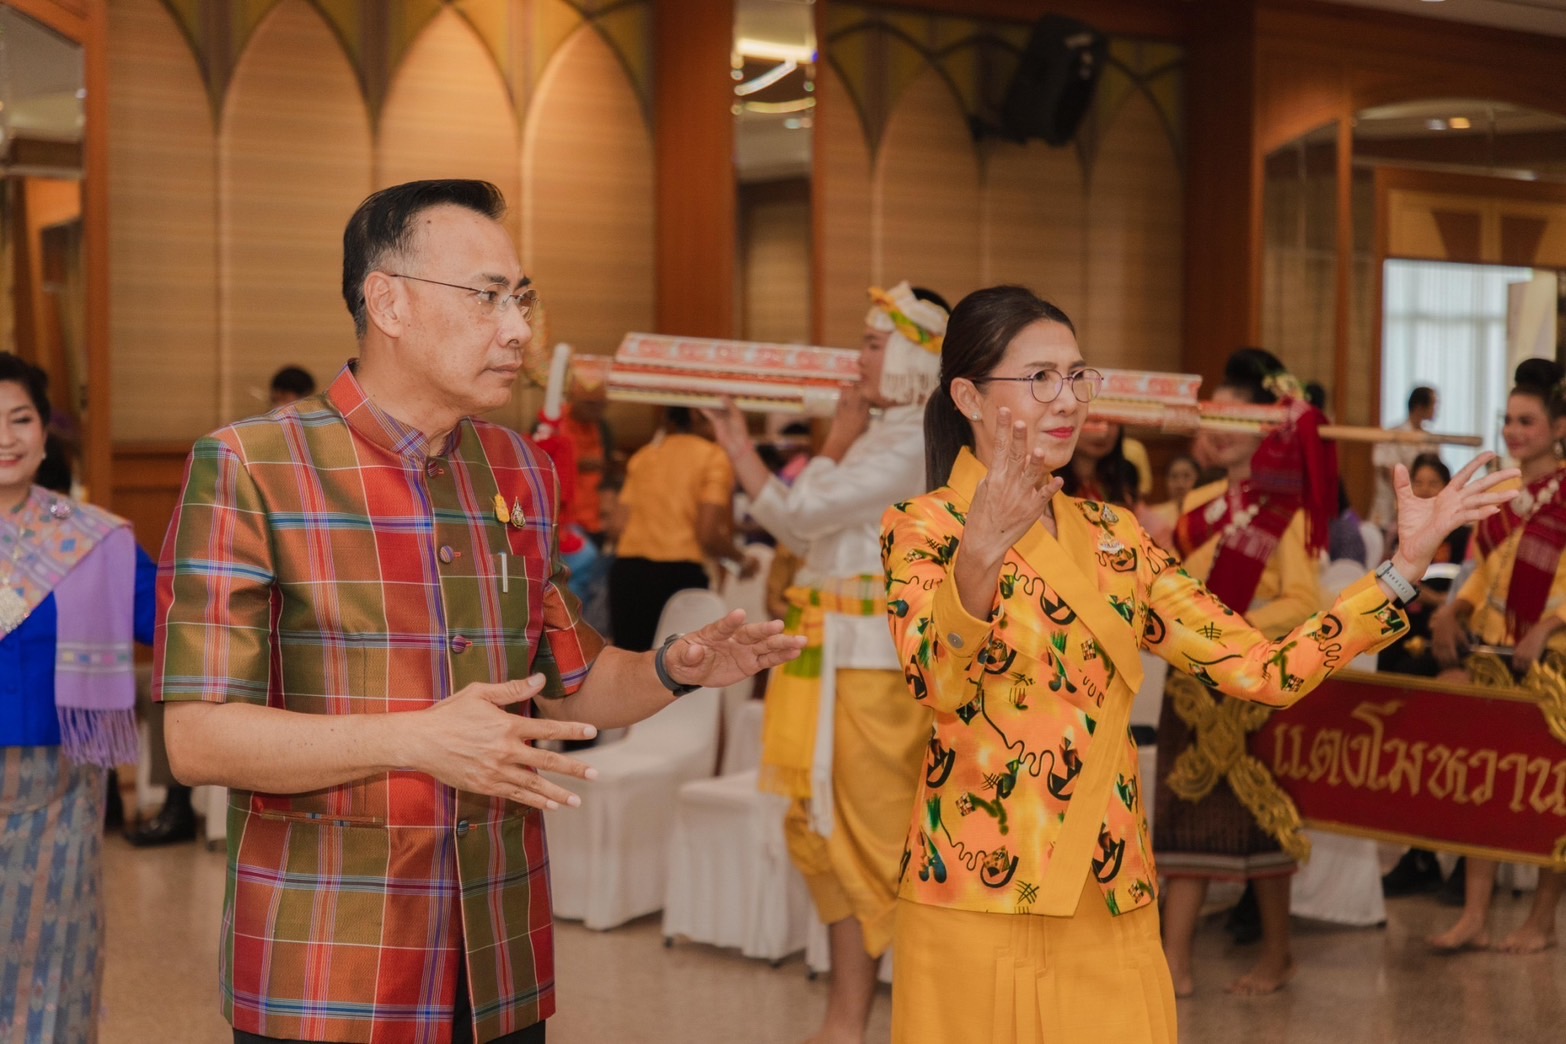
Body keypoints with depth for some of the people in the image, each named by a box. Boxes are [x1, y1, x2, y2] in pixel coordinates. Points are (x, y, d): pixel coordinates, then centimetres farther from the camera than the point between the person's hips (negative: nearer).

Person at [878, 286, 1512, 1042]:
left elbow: (1267, 670, 4)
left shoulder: (1114, 538, 10)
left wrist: (1406, 563, -2)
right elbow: (937, 680, -24)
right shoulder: (924, 528, -5)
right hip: (978, 904, -5)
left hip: (1113, 910, 5)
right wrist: (979, 555, -42)